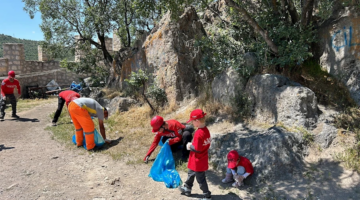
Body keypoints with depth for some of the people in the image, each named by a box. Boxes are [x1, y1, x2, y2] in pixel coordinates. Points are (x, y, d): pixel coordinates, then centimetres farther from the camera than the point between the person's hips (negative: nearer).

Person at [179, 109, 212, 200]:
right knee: (191, 173, 28)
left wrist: (190, 146, -10)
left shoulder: (198, 133, -30)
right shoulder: (206, 130, -2)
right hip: (203, 159, 10)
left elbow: (197, 149, -27)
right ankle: (187, 188, 46)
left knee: (201, 179, 9)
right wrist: (192, 144, 3)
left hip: (198, 161, -10)